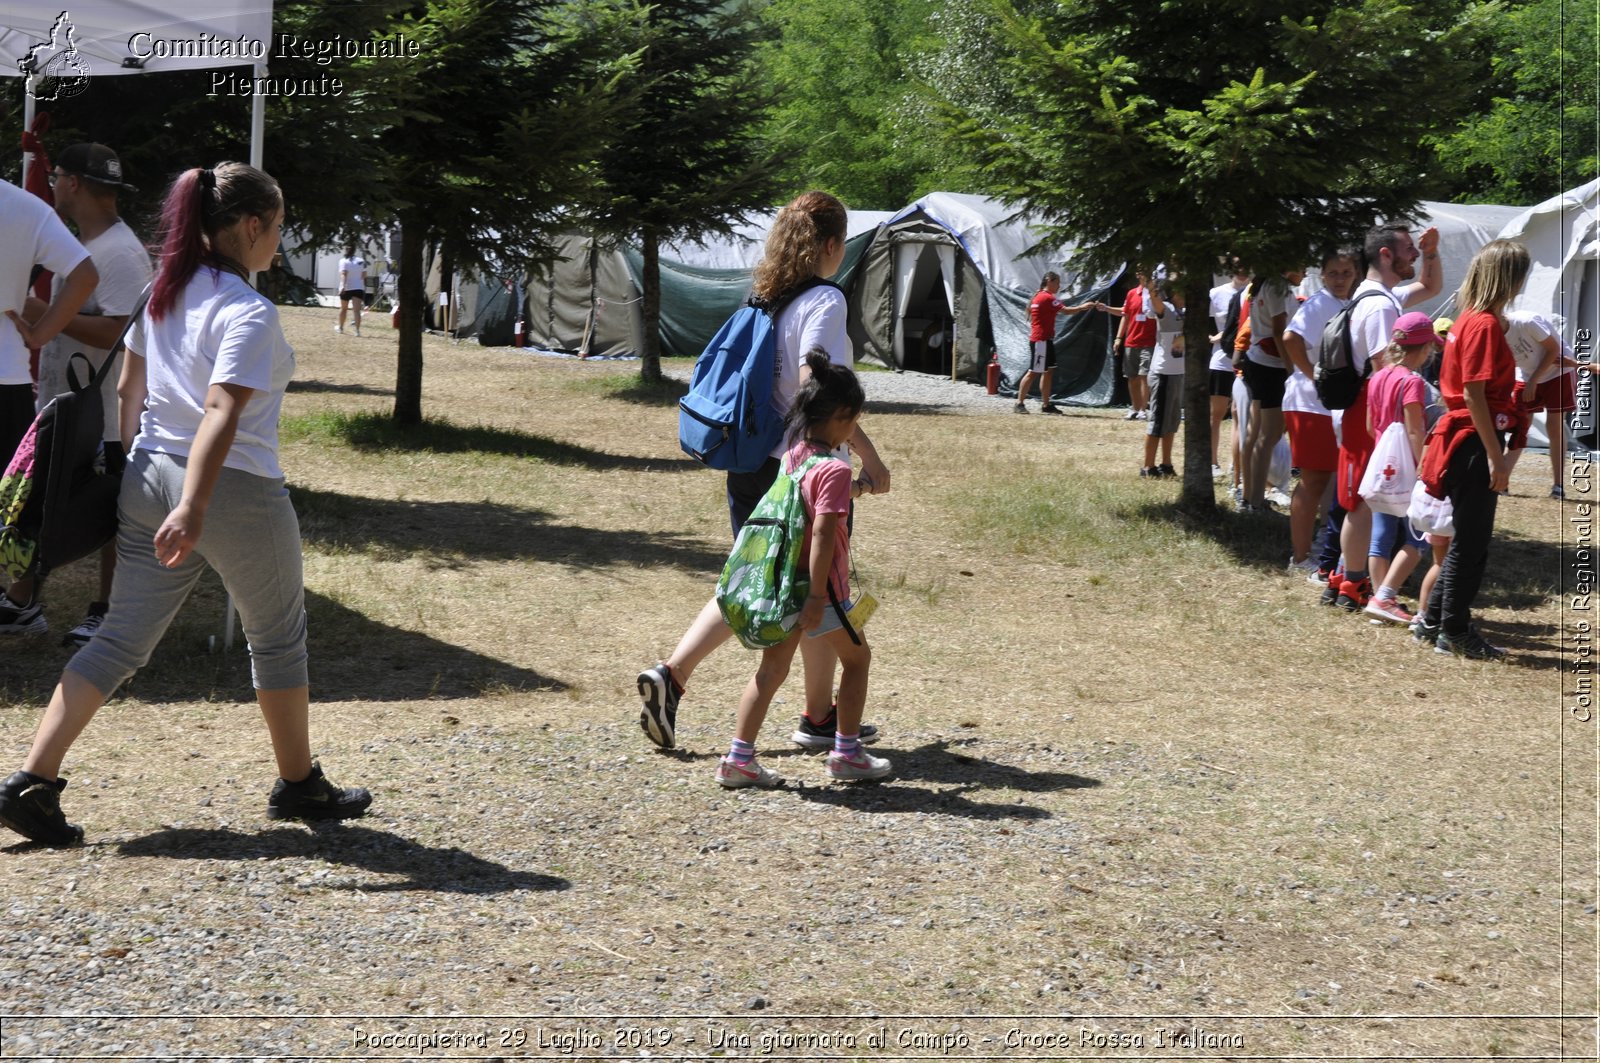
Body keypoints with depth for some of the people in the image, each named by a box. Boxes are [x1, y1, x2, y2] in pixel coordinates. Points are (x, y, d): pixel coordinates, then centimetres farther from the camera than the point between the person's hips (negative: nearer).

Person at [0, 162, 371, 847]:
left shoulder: (165, 294, 9)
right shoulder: (249, 314, -16)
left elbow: (130, 389, 15)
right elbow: (221, 414, -26)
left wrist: (136, 472, 23)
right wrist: (191, 508, -32)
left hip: (149, 479, 7)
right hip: (235, 490, -7)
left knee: (121, 641, 8)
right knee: (278, 638, 13)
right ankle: (299, 786, 26)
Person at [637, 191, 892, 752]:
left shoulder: (763, 300, 9)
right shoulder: (825, 300, -14)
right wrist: (869, 455, -19)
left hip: (751, 466, 7)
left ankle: (672, 673, -1)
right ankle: (819, 717, 20)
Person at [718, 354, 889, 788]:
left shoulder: (793, 457, 6)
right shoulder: (835, 470, -18)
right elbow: (823, 532, -24)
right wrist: (817, 596, -24)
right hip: (820, 587, -7)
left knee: (773, 668, 11)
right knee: (857, 657, 14)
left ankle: (738, 758, 6)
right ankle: (847, 754, 19)